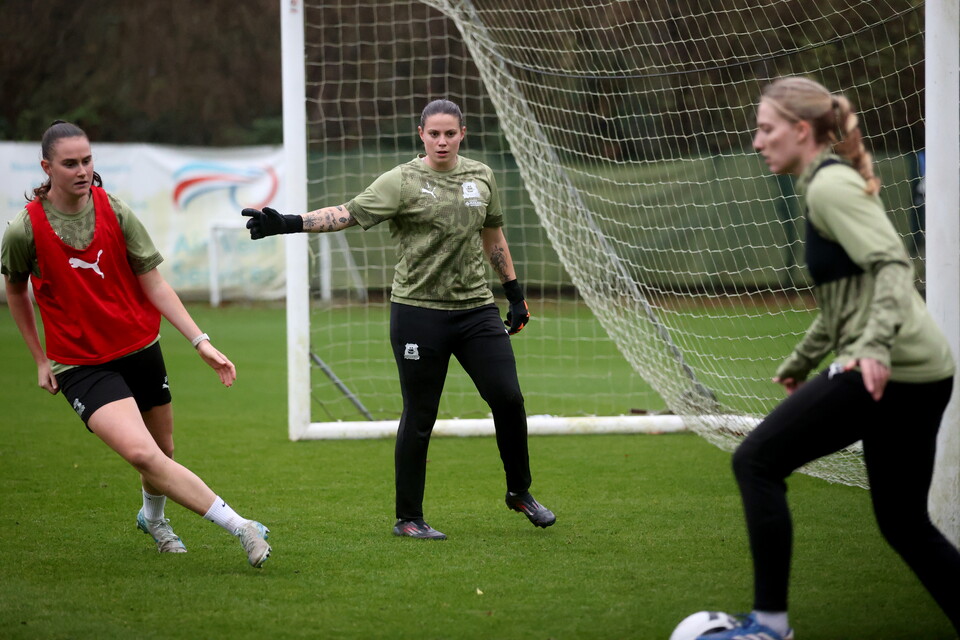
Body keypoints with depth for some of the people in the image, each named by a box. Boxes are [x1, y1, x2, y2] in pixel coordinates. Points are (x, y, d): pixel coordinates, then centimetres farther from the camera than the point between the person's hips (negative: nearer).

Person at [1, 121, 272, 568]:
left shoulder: (116, 213, -7)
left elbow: (154, 285, -3)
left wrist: (200, 341, -12)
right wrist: (41, 359, 10)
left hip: (141, 348, 4)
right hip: (80, 364, -4)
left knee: (163, 451, 15)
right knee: (142, 454, -24)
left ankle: (153, 516, 50)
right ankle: (240, 527, -24)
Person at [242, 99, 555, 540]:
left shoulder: (481, 177, 9)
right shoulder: (403, 182, -7)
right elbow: (348, 213, -15)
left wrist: (514, 292, 24)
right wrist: (288, 224, -28)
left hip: (476, 308, 4)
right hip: (419, 310, -4)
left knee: (508, 398, -3)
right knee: (419, 417, -1)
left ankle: (519, 492, 19)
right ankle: (408, 518, 11)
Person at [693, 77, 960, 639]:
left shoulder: (830, 185, -8)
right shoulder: (831, 183, 21)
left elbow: (892, 263, -21)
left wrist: (875, 345, -33)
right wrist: (800, 363, 37)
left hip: (888, 369, -10)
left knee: (757, 461, -5)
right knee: (904, 524, 14)